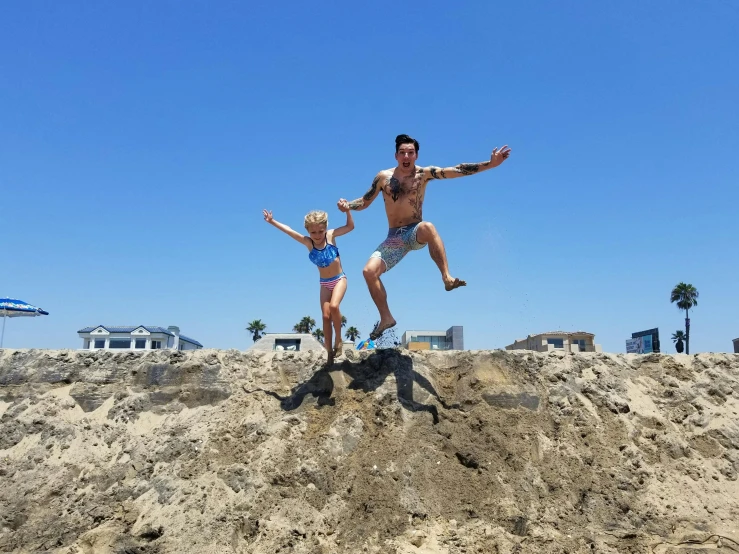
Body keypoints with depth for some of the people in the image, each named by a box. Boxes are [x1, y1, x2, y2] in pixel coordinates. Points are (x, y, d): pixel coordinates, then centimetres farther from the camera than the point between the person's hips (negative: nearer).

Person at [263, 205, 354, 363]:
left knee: (334, 306, -27)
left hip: (339, 279, -3)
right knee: (326, 316, -4)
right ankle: (329, 352, 1)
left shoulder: (331, 235, -11)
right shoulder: (308, 242, -9)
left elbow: (350, 226, -10)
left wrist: (347, 211, -23)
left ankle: (339, 340, -8)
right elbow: (289, 231, -11)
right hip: (325, 283, 3)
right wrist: (272, 221, -16)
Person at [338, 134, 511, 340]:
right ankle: (386, 318, 0)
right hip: (394, 237, 3)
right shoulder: (383, 177, 4)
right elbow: (364, 202, 11)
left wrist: (490, 164, -19)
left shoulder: (424, 174, -1)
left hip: (416, 233, -3)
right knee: (369, 271, -16)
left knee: (427, 227, -39)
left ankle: (447, 278, -37)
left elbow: (457, 170, -10)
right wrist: (347, 205, -11)